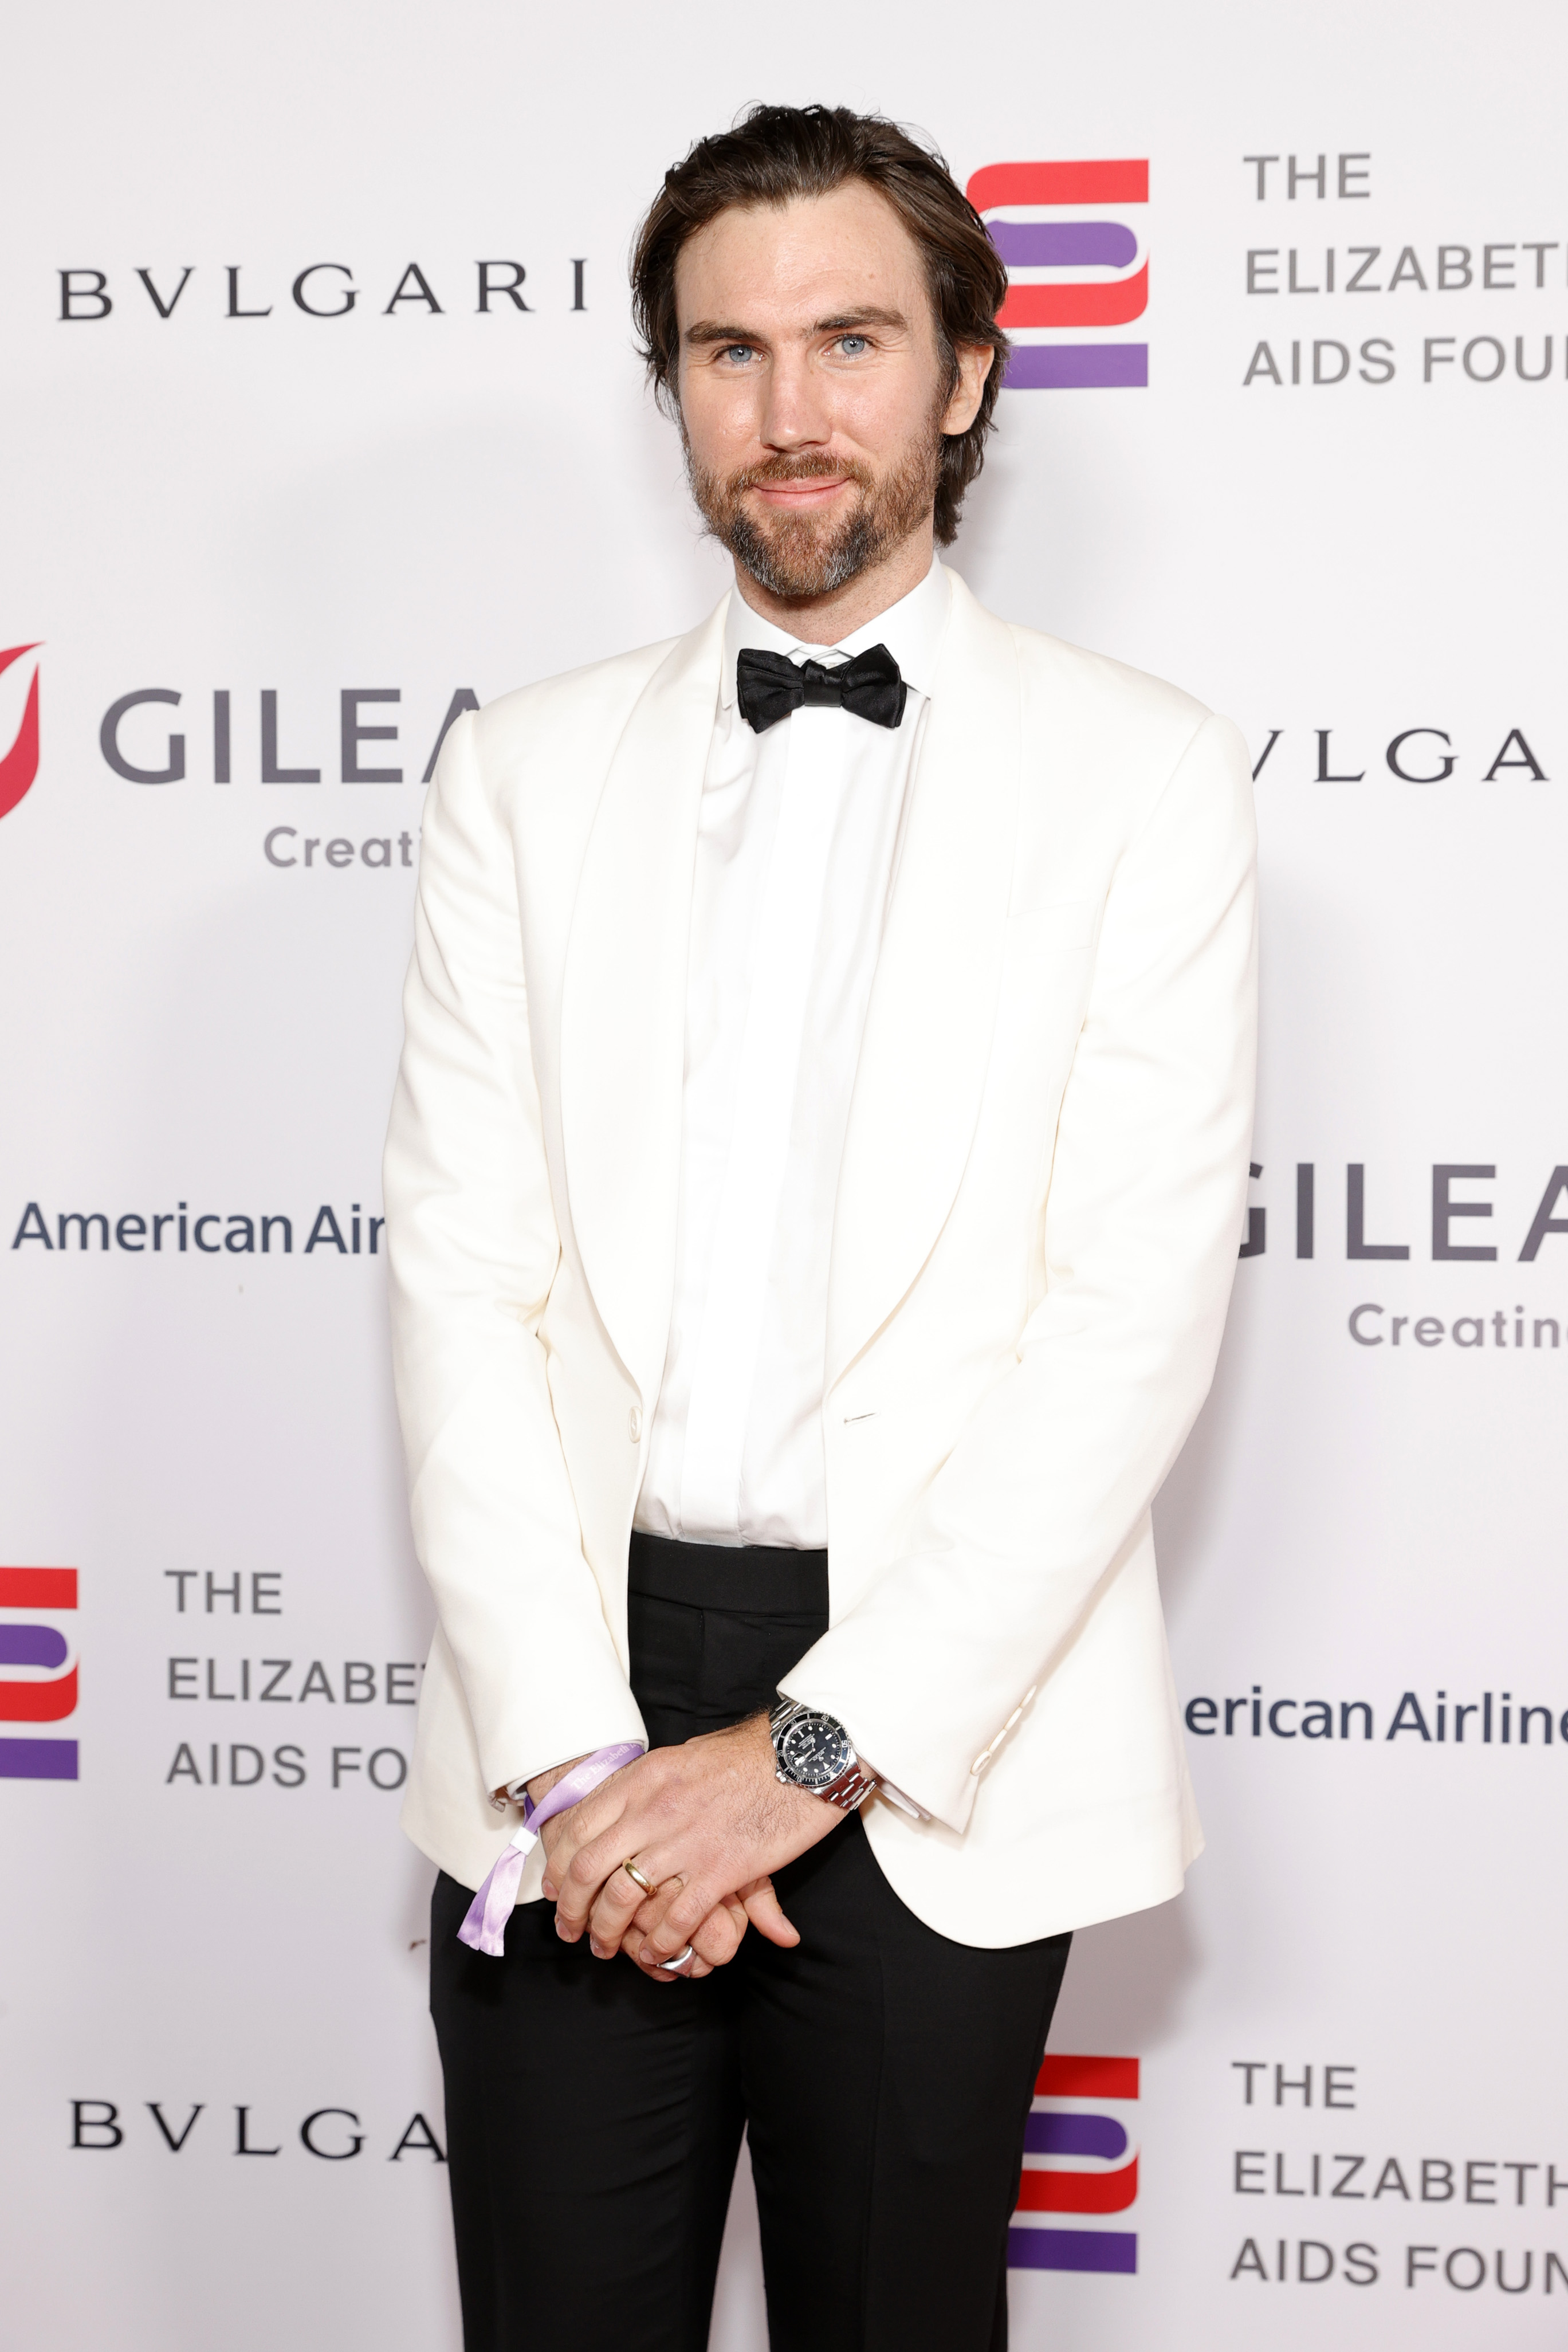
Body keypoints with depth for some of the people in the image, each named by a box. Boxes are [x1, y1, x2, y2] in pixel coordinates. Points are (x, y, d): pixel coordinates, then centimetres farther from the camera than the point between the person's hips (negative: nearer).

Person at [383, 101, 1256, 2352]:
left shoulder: (1144, 774, -1)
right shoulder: (530, 770, 7)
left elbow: (1138, 1307, -8)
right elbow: (463, 1272, 0)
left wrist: (812, 1744, -14)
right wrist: (569, 1750, -11)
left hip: (937, 1732, -1)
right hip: (567, 1712, 2)